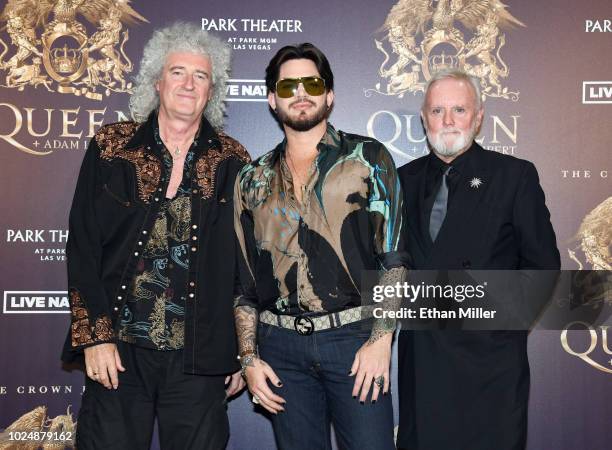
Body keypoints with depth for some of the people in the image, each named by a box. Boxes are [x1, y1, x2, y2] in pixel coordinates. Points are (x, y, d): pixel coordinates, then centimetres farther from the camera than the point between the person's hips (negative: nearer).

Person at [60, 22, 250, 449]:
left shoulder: (233, 162, 3)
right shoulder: (111, 148, 2)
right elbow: (83, 247, 1)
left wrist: (244, 349, 4)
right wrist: (94, 336, -5)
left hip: (199, 355, 1)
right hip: (119, 351, 0)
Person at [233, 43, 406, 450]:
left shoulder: (367, 157, 3)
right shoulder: (254, 179, 11)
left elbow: (394, 253, -3)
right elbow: (243, 277, 13)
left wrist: (381, 338, -11)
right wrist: (249, 356, 6)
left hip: (354, 338, -2)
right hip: (280, 346, 3)